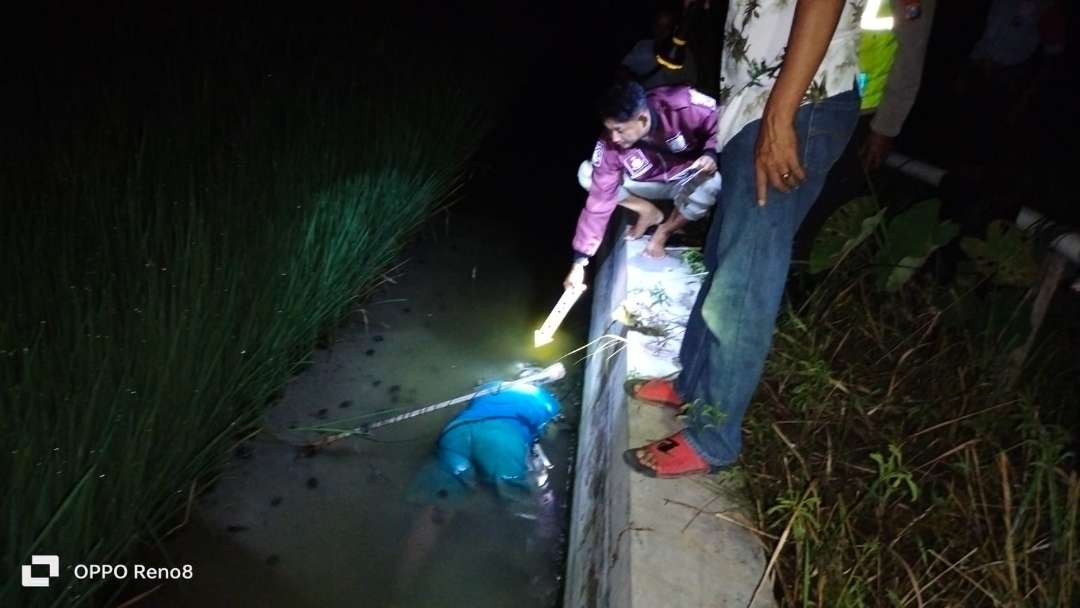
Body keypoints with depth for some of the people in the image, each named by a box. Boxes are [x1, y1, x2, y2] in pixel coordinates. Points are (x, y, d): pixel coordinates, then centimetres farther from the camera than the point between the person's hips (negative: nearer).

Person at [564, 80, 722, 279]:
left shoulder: (683, 106, -33)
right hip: (649, 183, 2)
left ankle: (664, 232, -8)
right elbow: (599, 201, -24)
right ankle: (648, 212, 1)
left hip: (687, 178, -1)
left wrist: (710, 154, -33)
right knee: (586, 174, -19)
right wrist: (580, 260, -25)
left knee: (709, 186, -38)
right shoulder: (609, 145, -28)